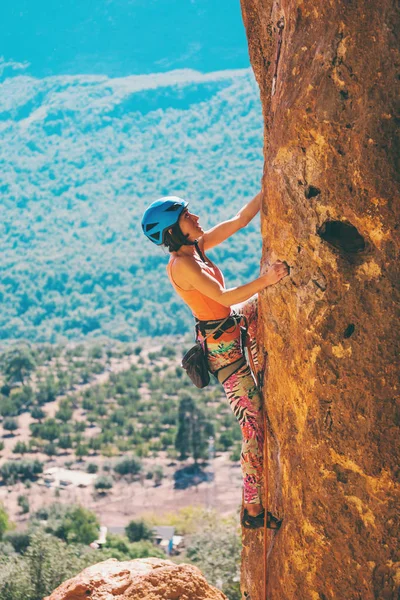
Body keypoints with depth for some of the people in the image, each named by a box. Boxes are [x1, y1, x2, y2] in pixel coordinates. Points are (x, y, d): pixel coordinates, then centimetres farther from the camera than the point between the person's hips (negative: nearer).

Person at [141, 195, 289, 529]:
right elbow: (224, 297, -29)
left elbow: (240, 220, 6)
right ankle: (253, 510, 3)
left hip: (234, 324, 9)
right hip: (222, 346, -9)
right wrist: (265, 280, -35)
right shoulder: (182, 264, -22)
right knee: (254, 424, -6)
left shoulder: (197, 248, 3)